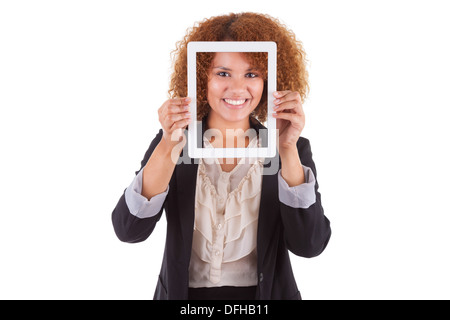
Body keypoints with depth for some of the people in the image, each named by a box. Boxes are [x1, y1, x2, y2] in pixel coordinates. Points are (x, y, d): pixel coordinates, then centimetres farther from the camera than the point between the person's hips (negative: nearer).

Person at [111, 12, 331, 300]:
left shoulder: (294, 151, -2)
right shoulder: (173, 142, -1)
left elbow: (309, 246, -12)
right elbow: (128, 231, -11)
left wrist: (288, 149, -20)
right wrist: (169, 147, -22)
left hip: (266, 293, 0)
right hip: (184, 293, 1)